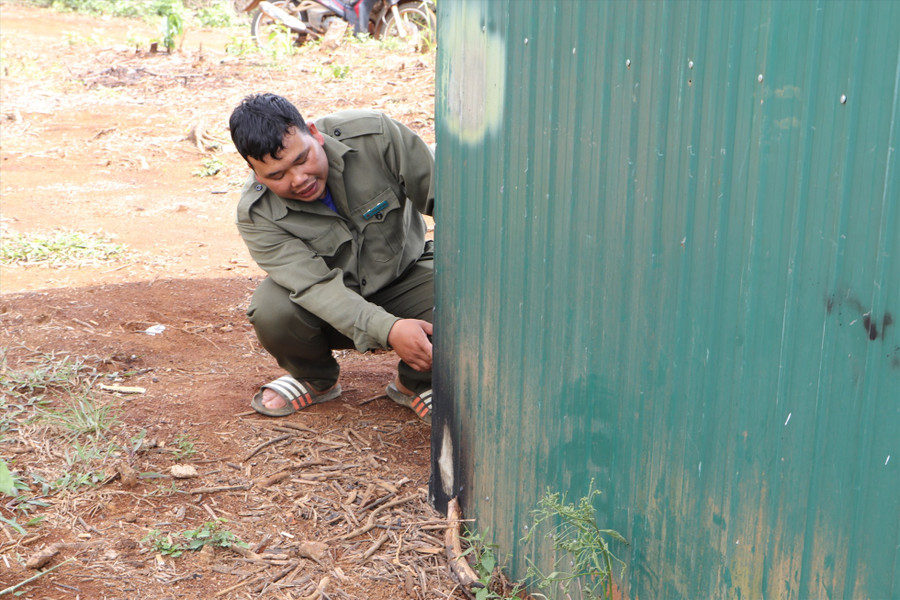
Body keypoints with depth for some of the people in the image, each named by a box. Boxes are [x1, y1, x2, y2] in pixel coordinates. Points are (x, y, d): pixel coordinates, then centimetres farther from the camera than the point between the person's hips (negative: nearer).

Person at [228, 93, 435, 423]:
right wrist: (388, 330, -47)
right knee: (272, 311, -31)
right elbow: (316, 285, -33)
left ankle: (415, 383, 3)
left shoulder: (373, 134, -23)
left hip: (404, 273, 0)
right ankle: (314, 378, 6)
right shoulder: (256, 215, -22)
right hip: (331, 310, 0)